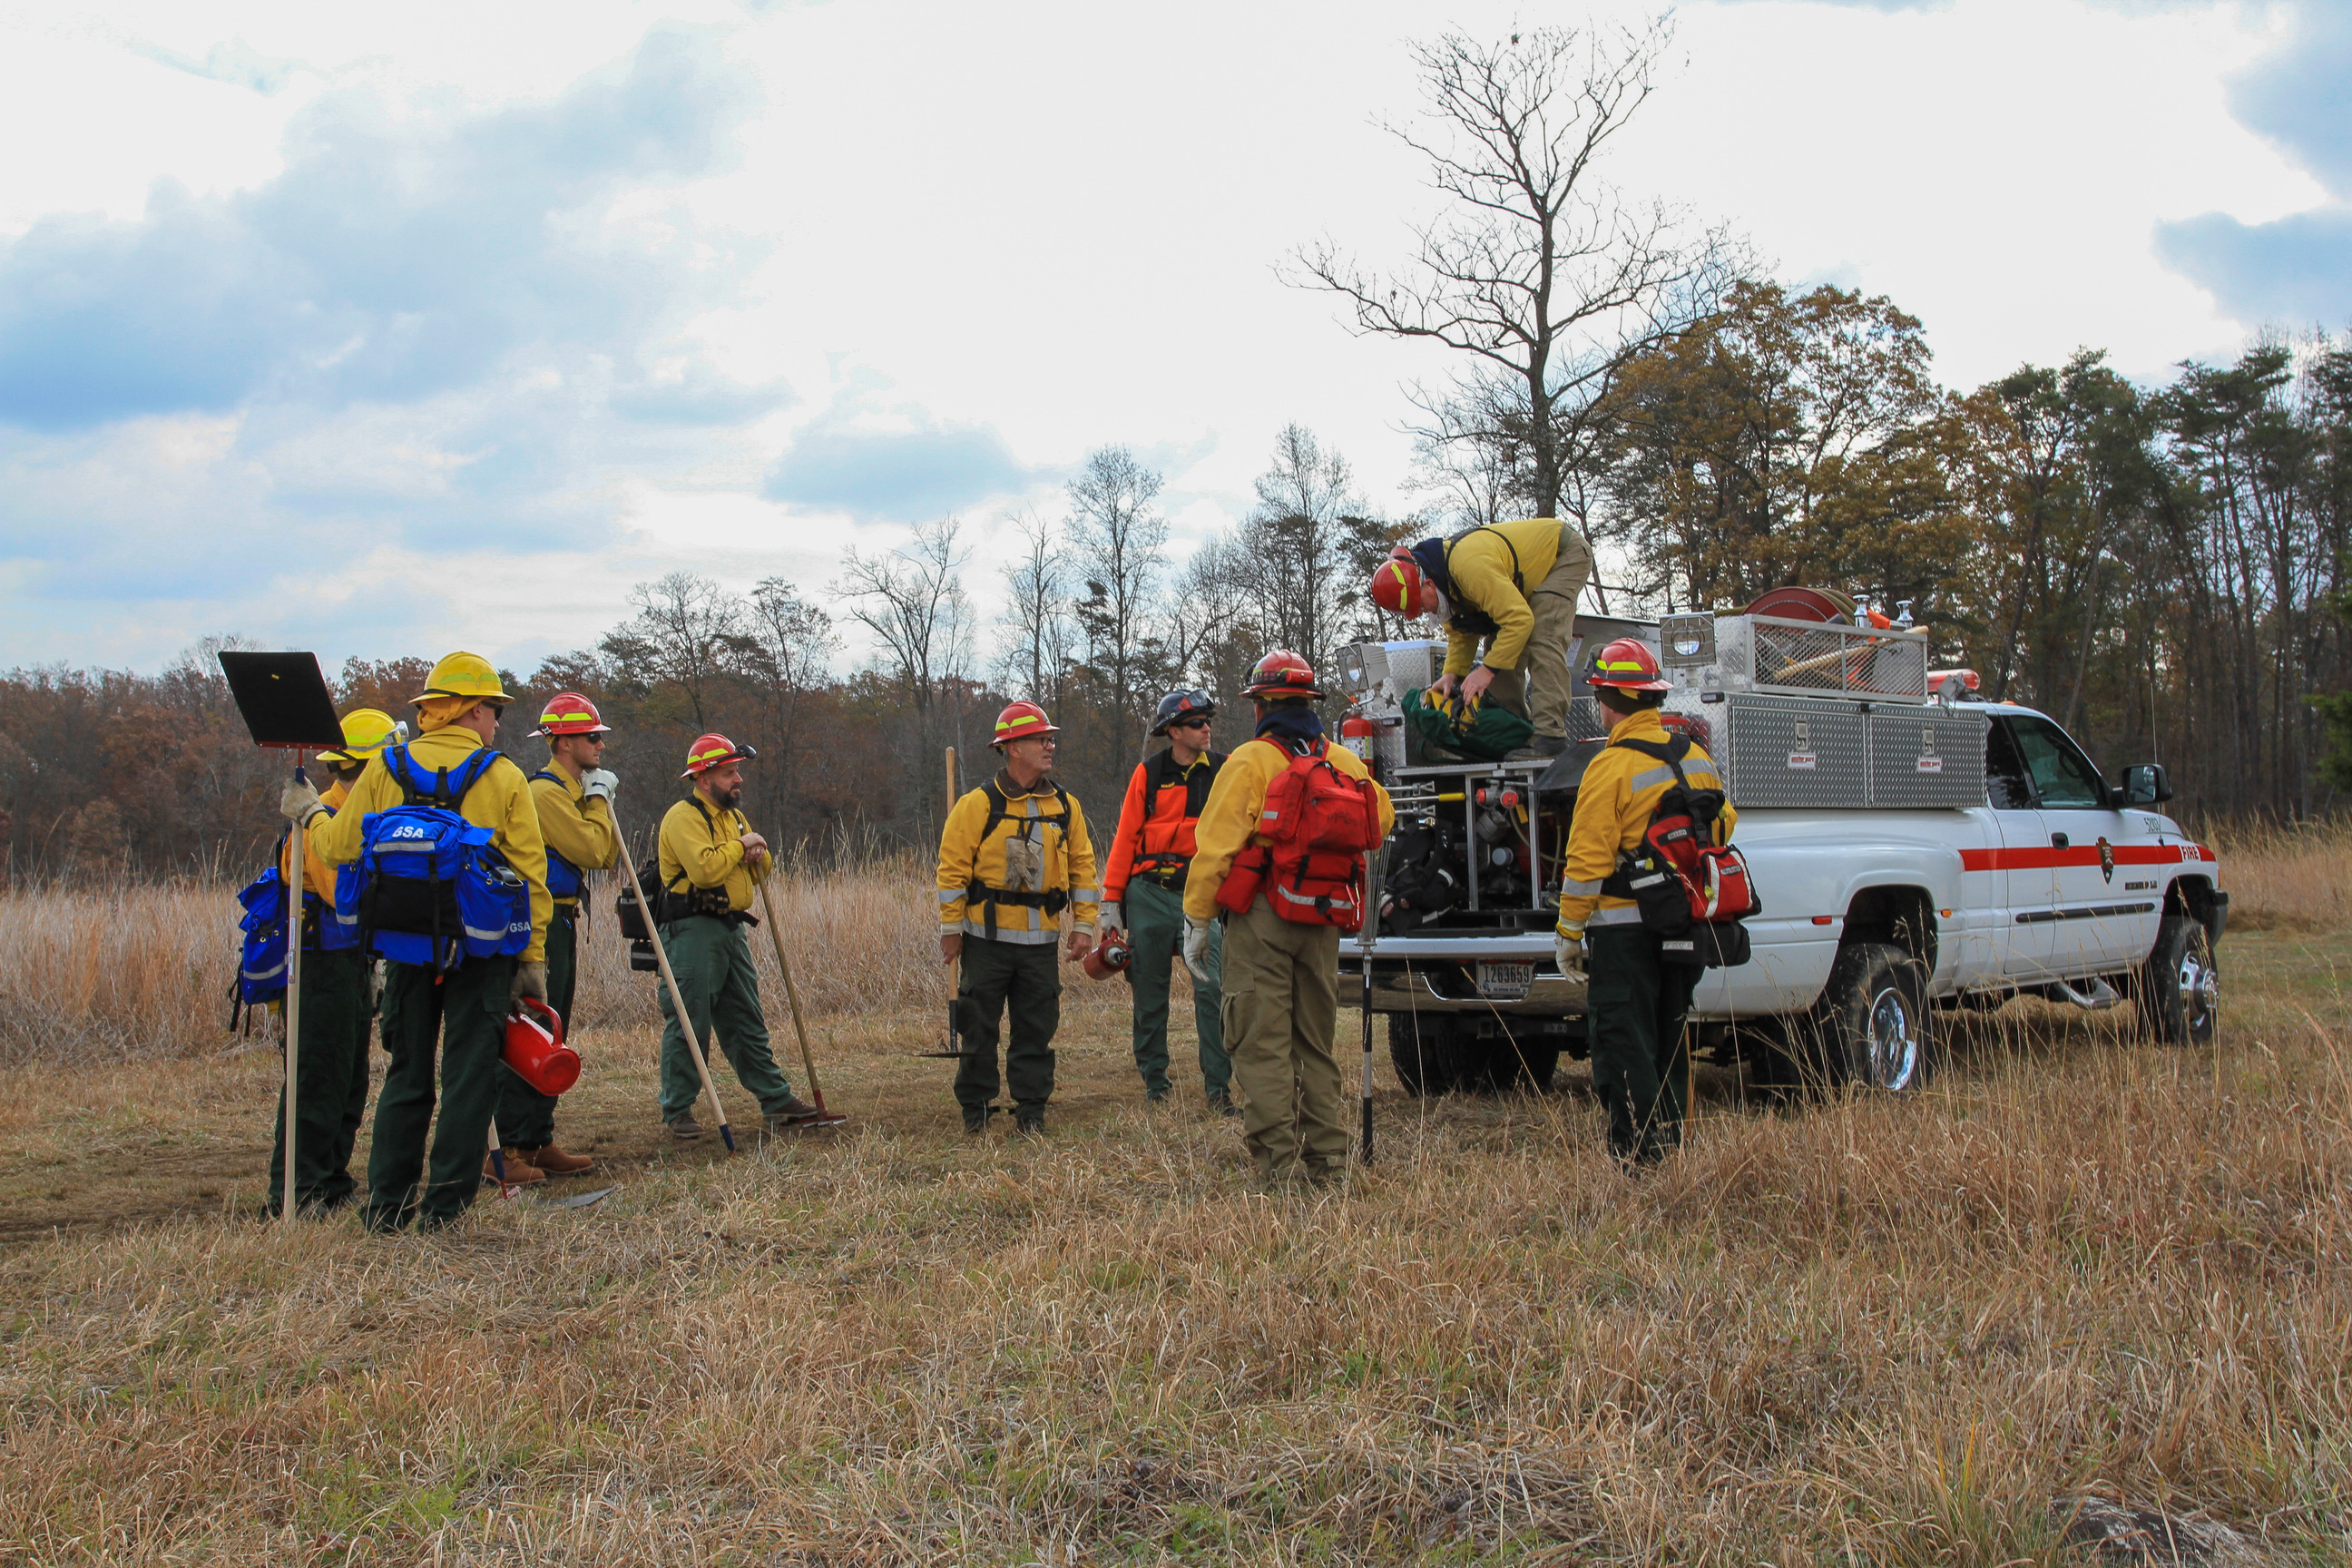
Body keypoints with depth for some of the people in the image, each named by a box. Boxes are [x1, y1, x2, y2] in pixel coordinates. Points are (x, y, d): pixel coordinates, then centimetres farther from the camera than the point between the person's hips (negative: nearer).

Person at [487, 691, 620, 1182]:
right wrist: (598, 800, -5)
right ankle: (508, 1152, -11)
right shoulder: (546, 791, -13)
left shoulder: (573, 790, 19)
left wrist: (602, 804, 5)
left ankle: (537, 1142, 19)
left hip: (561, 923, 11)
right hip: (541, 922, -11)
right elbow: (591, 851, -19)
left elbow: (606, 859, 17)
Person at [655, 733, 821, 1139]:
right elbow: (705, 868, -25)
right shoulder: (684, 817, -11)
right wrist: (740, 845, -10)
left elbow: (761, 872, 21)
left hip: (731, 928, 9)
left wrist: (758, 855, -2)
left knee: (748, 1022, 12)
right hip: (693, 931, -9)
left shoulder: (733, 815, 18)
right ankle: (677, 1111, 2)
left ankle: (776, 1099, 16)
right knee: (688, 1023, -5)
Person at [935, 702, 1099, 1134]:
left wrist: (1083, 924, 5)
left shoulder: (1065, 806, 7)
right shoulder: (979, 804, -6)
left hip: (1041, 940, 3)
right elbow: (952, 867, -5)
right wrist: (951, 929, -6)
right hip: (987, 936, -3)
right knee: (979, 1025, 5)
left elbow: (1082, 866, 11)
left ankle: (1031, 1109, 16)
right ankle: (975, 1107, 17)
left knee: (1037, 1028, 6)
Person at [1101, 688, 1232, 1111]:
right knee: (1149, 992, 8)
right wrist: (1111, 901, 2)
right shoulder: (1149, 773, 4)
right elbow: (1125, 837, 5)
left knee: (1211, 990, -11)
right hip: (1149, 893, 1)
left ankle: (1218, 1088, -4)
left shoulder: (1224, 771, 4)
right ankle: (1154, 1082, 21)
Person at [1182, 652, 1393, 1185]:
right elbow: (1382, 820, 25)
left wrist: (1196, 922, -5)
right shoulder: (1345, 762, 8)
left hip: (1260, 920, -5)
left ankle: (1279, 1160, -7)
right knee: (1317, 1044, 14)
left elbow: (1215, 847, -11)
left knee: (1262, 1044, -2)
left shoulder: (1249, 762, -9)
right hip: (1323, 923, 6)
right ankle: (1327, 1158, 16)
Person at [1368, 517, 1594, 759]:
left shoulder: (1469, 565, -39)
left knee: (1542, 642, -24)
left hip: (1565, 553, -9)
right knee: (1496, 645, 2)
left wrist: (1488, 670, -37)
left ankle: (1550, 736, -26)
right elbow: (1461, 633, 3)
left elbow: (1519, 619, -40)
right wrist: (1453, 673, -11)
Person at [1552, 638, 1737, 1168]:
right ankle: (1669, 1148, 23)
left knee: (1623, 1044, -2)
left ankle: (1637, 1158, -4)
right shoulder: (1695, 757, 6)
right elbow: (1725, 823, 19)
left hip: (1624, 927, -7)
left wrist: (1568, 934, -9)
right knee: (1668, 1040, 17)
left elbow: (1588, 861, -16)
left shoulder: (1611, 767, -15)